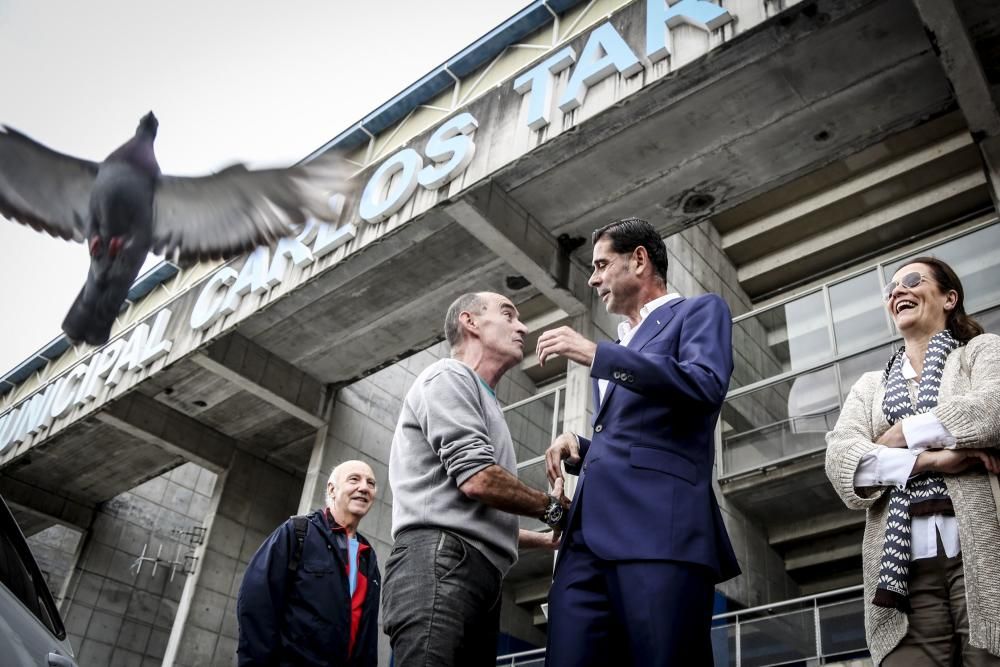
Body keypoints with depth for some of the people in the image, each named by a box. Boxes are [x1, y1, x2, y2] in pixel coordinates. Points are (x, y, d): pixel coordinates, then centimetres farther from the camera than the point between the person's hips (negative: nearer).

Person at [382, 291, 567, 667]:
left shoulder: (483, 403, 31)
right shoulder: (449, 377, 2)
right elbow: (477, 479, -12)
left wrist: (544, 538, 32)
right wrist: (552, 507, 3)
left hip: (479, 575, 9)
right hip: (441, 562, -9)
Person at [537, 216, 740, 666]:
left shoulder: (700, 311, 12)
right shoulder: (616, 347, 33)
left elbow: (705, 386, -9)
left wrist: (598, 355, -10)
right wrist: (578, 447, 14)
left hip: (660, 527, -6)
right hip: (589, 532, 7)